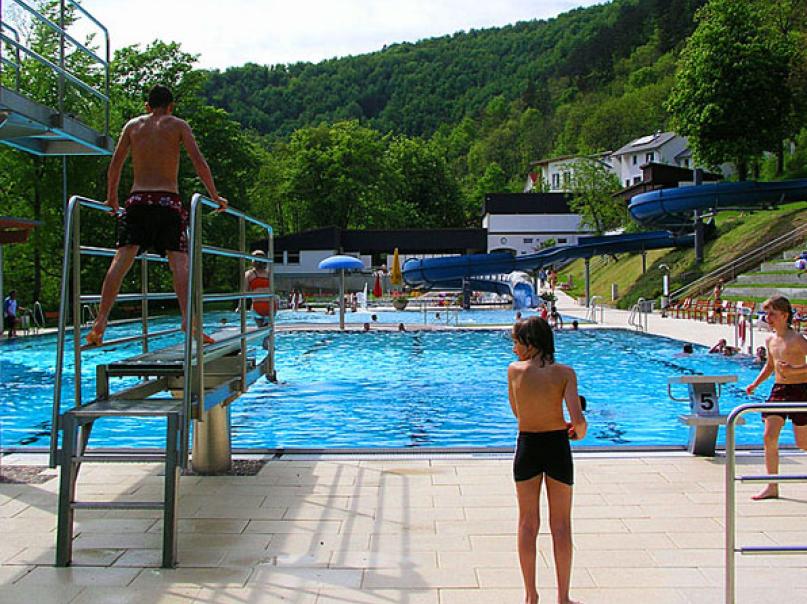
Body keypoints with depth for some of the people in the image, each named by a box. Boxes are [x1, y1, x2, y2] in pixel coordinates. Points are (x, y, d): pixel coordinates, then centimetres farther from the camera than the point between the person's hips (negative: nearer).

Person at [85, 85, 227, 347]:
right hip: (168, 200, -2)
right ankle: (189, 319, -18)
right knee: (179, 262, -6)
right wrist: (215, 197, 4)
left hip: (137, 199, 2)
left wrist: (111, 198, 26)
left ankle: (100, 323, -7)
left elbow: (115, 165, 15)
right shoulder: (178, 125, 8)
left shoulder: (133, 125, 16)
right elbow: (199, 162, -1)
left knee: (121, 260, -1)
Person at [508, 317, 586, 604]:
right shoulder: (565, 372, -8)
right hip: (557, 445, 0)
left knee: (528, 523, 12)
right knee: (561, 524, 11)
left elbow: (516, 412, 7)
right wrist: (580, 430, 5)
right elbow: (578, 419, -15)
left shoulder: (515, 370, -6)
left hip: (527, 446, 0)